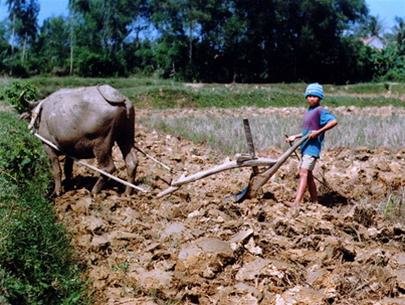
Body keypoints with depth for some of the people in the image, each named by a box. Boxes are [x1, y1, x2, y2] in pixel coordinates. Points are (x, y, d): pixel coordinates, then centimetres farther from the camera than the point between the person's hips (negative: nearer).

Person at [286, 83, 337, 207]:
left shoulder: (320, 111, -10)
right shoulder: (308, 111, 18)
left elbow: (334, 121, -26)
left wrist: (319, 132, -27)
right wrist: (295, 136, 18)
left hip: (313, 147, -10)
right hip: (305, 147, 10)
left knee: (304, 173, -19)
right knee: (308, 175, 14)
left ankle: (296, 203, -28)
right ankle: (315, 202, 25)